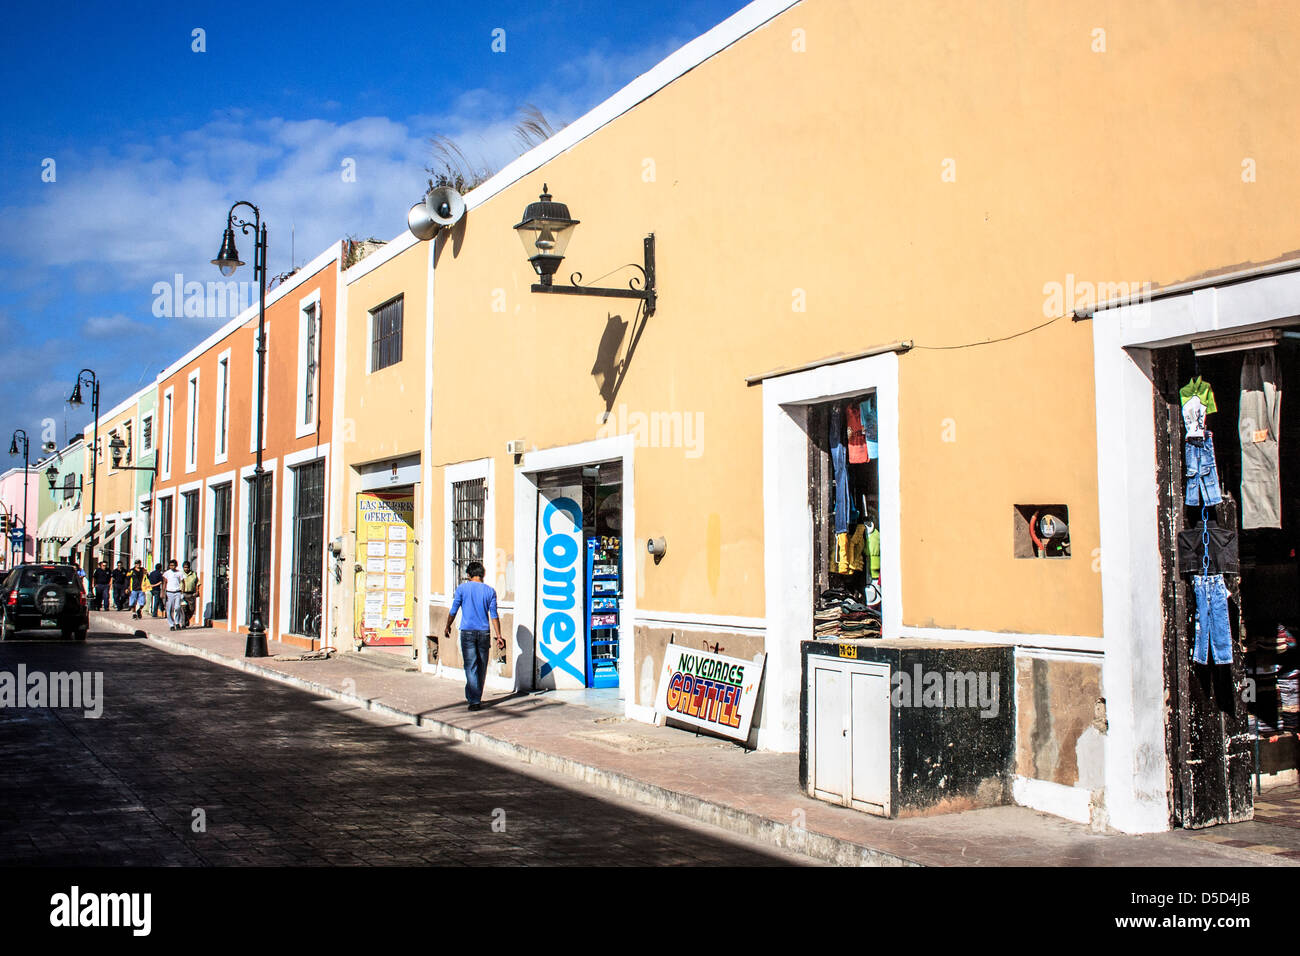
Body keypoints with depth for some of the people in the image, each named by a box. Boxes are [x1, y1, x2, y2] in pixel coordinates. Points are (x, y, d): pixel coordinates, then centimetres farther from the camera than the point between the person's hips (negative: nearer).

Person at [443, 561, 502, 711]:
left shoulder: (462, 589, -1)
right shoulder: (490, 591, 3)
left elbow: (453, 611, 3)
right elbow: (494, 615, 0)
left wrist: (447, 627, 18)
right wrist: (498, 635, 2)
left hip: (467, 631, -2)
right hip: (483, 632, 2)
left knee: (471, 667, -3)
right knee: (482, 667, 13)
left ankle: (475, 700, -10)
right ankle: (475, 697, 24)